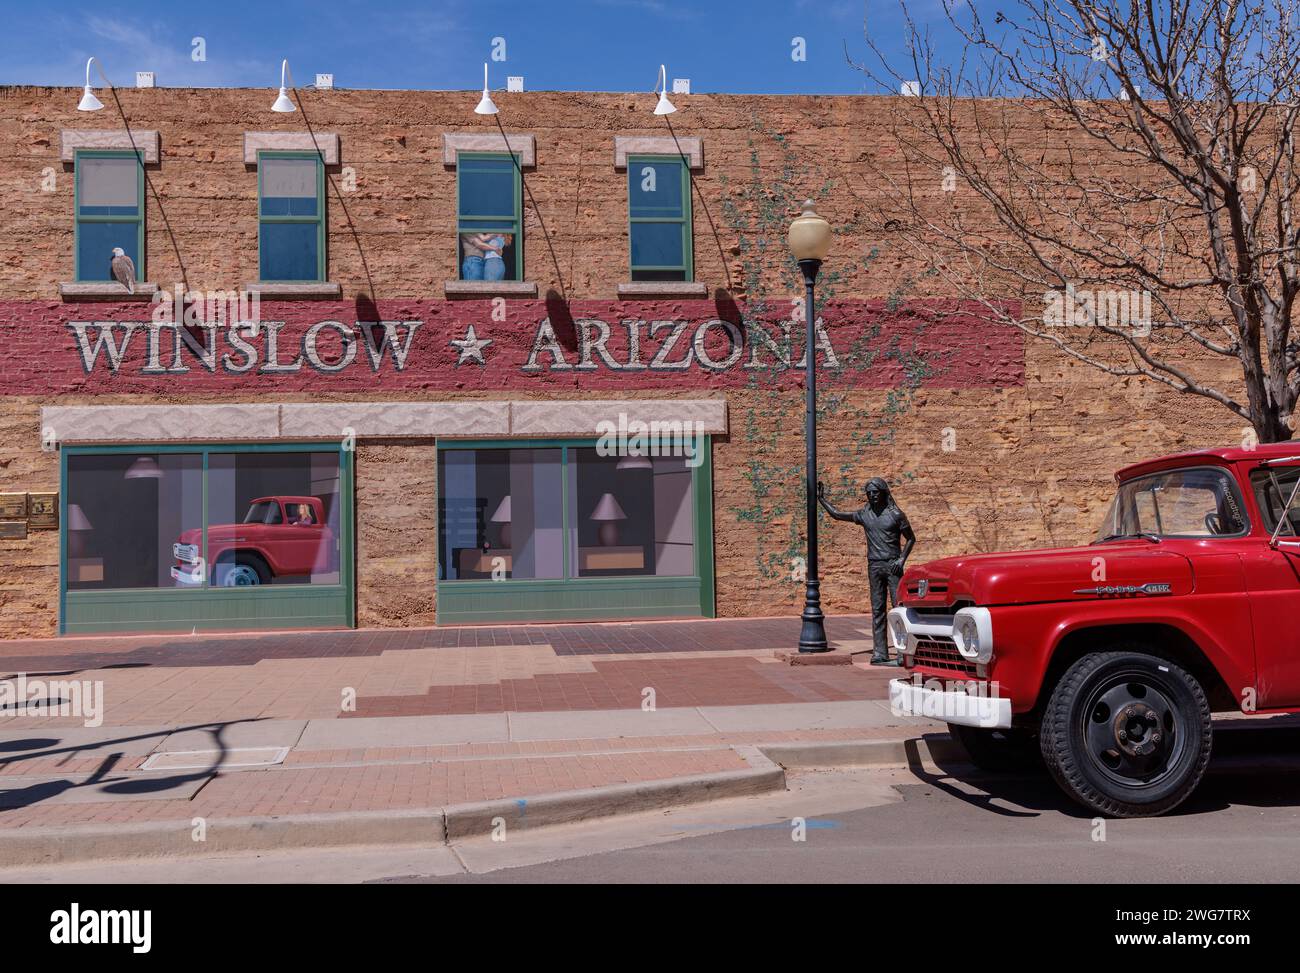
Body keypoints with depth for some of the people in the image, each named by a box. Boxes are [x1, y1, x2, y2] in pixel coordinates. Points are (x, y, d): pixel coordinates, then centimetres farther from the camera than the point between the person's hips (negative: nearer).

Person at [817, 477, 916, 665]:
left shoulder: (895, 514, -2)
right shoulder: (864, 514, 8)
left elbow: (911, 538, 3)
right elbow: (837, 514, 16)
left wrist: (902, 559, -9)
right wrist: (821, 499, 14)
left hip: (893, 565, -4)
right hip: (874, 566, 4)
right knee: (877, 611, 4)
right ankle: (879, 654, 6)